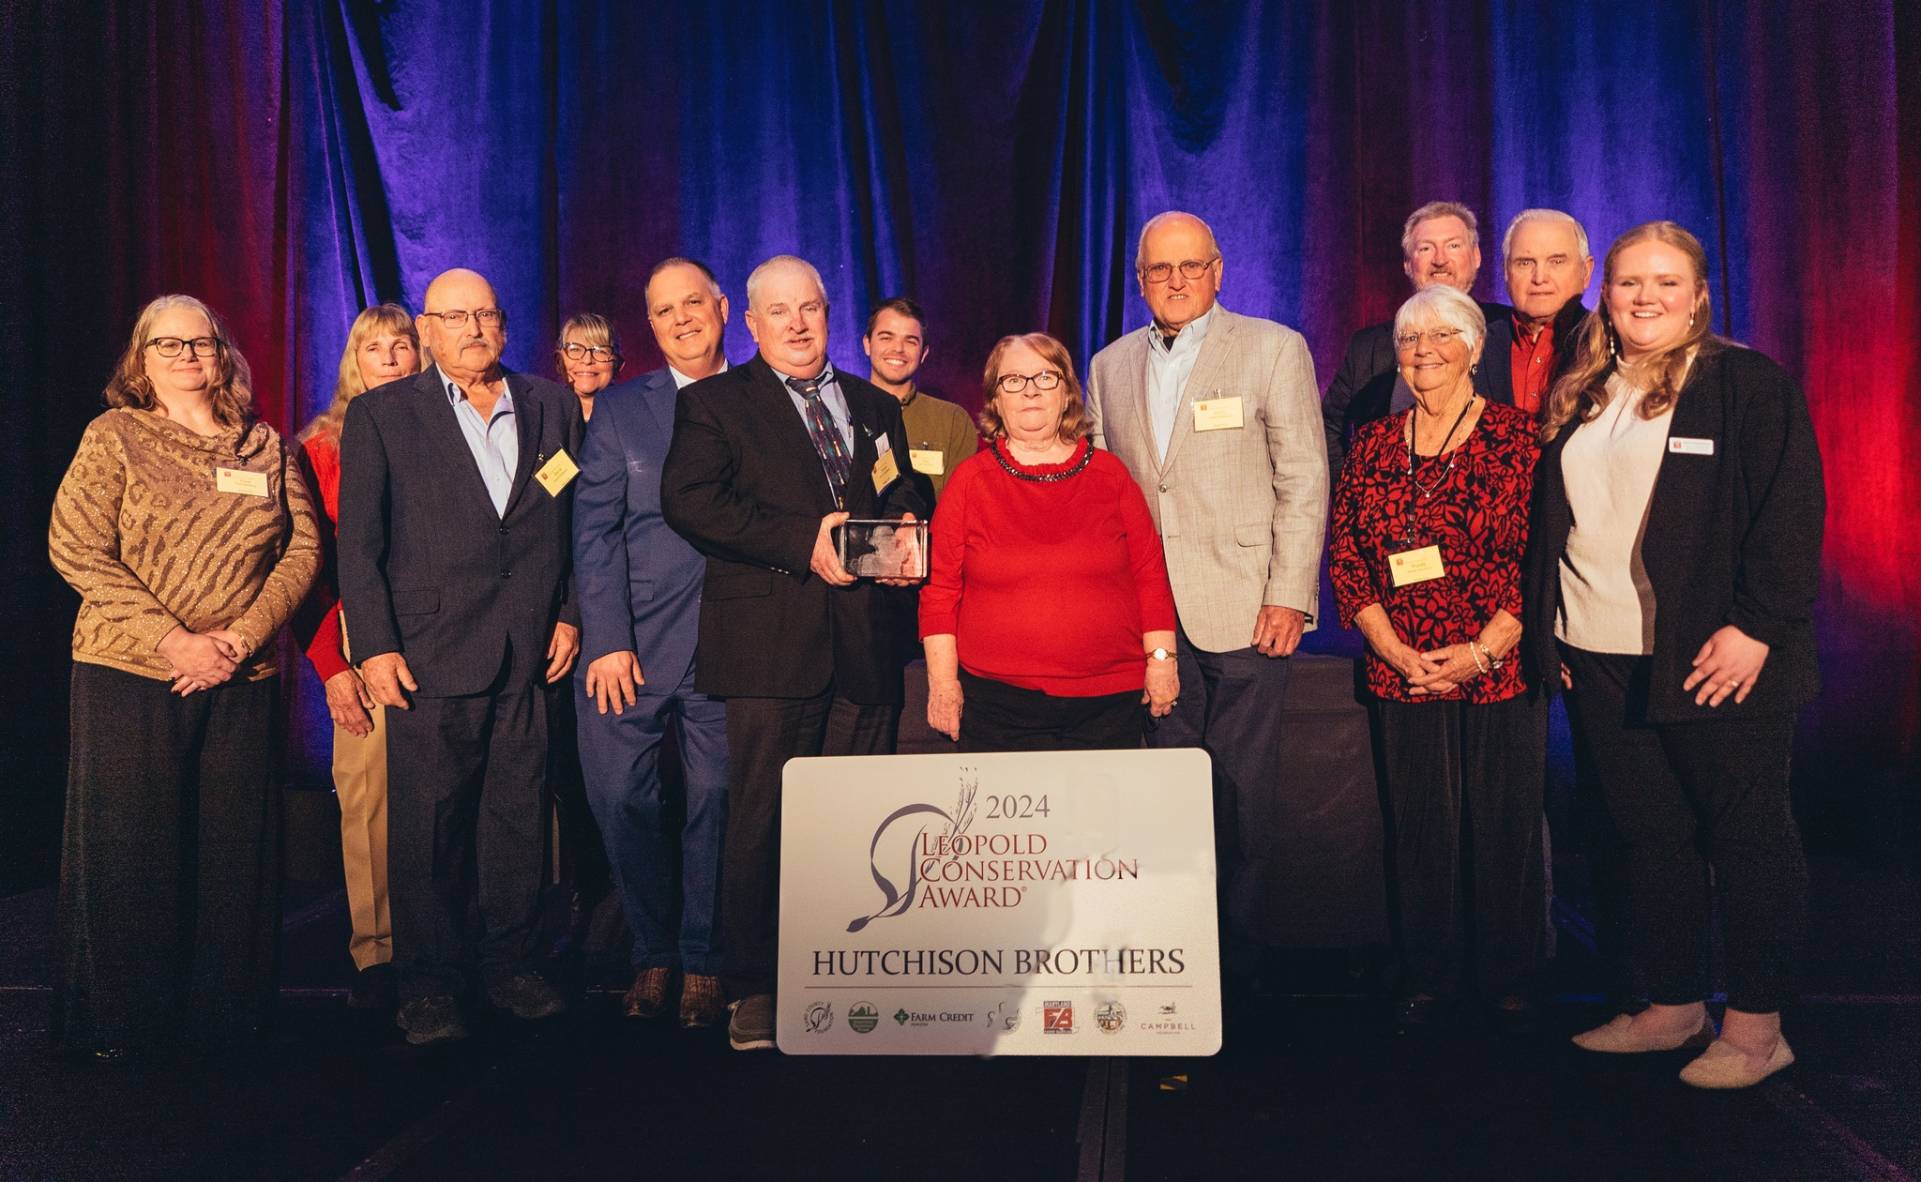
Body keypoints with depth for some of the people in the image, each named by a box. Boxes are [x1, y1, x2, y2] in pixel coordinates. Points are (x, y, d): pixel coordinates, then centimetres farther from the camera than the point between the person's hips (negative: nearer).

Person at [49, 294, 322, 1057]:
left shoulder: (264, 446, 11)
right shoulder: (113, 437, 4)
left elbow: (303, 547, 4)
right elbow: (75, 549, -5)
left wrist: (242, 637, -9)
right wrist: (173, 639, -14)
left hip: (242, 679, 3)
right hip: (129, 676, -2)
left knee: (234, 845, 6)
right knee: (128, 849, 4)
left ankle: (224, 1007, 21)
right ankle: (114, 1017, 20)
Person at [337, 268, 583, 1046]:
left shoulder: (552, 408, 12)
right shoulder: (381, 415, 4)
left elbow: (573, 523, 14)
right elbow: (358, 544, 1)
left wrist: (568, 614, 6)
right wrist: (375, 647, -6)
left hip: (529, 655, 3)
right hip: (431, 655, -2)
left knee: (519, 818, 8)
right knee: (427, 827, 2)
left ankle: (510, 964, 21)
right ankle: (427, 984, 15)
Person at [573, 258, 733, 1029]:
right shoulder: (620, 409, 9)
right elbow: (594, 530, 2)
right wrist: (607, 640, -7)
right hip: (630, 646, 1)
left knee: (716, 805, 4)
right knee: (622, 800, 2)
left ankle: (703, 963, 20)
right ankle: (652, 955, 21)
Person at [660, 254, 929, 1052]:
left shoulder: (875, 407, 21)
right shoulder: (714, 403, 6)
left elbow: (909, 492, 27)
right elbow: (688, 500, -8)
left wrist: (908, 522, 1)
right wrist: (801, 542, -15)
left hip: (864, 641, 4)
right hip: (772, 640, -4)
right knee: (763, 814, -4)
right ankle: (754, 988, 8)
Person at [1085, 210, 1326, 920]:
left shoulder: (1275, 349, 1)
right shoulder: (1110, 365, 13)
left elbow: (1304, 480, -3)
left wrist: (1291, 596, -10)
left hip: (1243, 607, -3)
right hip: (1147, 613, 4)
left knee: (1242, 780, 1)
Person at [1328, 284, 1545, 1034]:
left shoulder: (1517, 438, 0)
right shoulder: (1373, 445, 9)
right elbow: (1344, 555, 5)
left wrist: (1484, 651, -13)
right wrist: (1396, 651, -6)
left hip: (1503, 673, -2)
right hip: (1402, 676, 2)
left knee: (1504, 825, 5)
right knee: (1419, 826, 7)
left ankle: (1508, 980, 21)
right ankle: (1428, 977, 22)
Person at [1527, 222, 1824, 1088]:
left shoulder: (1748, 383, -3)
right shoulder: (1578, 398, 13)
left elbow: (1791, 513, -10)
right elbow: (1550, 522, 17)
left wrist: (1754, 627, -17)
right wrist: (1550, 632, 10)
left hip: (1718, 659, -5)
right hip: (1601, 661, 6)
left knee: (1747, 835, 5)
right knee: (1650, 836, 12)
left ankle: (1756, 1026, 15)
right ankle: (1674, 1006, 24)